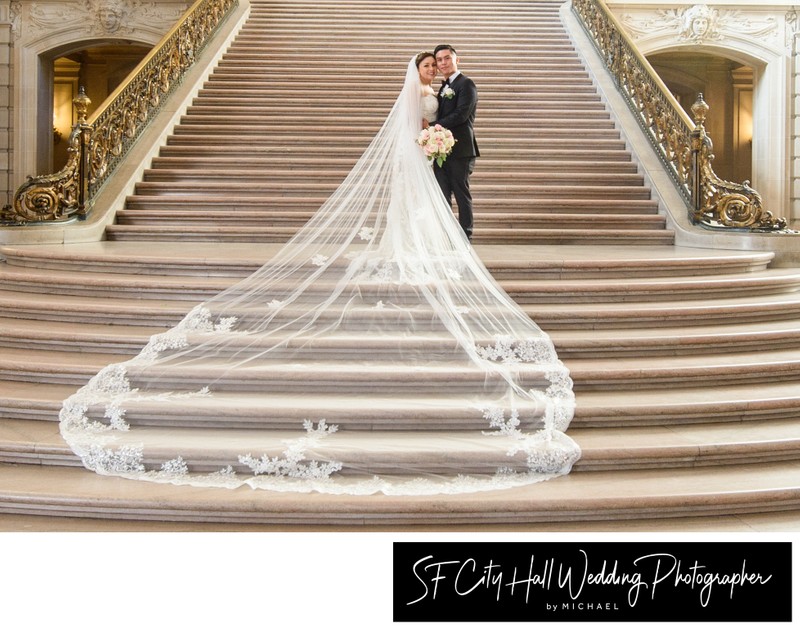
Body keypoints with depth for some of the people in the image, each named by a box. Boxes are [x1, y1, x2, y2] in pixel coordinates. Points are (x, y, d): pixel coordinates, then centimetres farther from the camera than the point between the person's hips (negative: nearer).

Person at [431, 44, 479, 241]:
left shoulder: (466, 83, -7)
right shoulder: (444, 87, 20)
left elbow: (461, 114, -18)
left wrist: (434, 126, -16)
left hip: (460, 150, -8)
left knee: (462, 195, -2)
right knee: (442, 195, 9)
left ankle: (465, 238, 5)